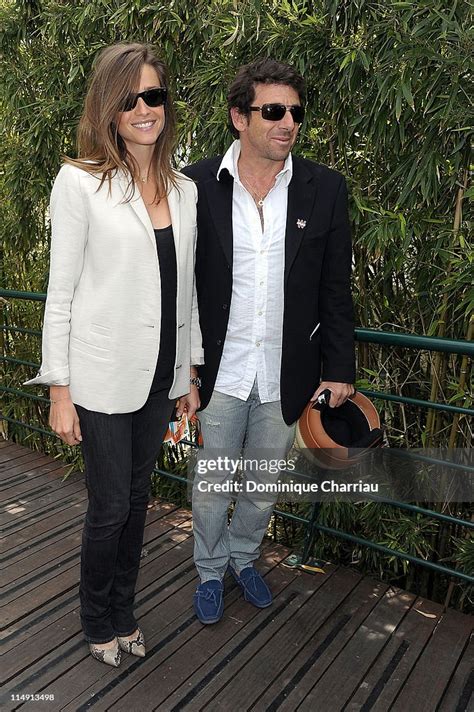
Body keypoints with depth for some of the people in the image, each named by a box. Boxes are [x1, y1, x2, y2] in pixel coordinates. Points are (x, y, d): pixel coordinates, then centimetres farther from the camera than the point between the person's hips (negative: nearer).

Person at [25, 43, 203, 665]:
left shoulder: (185, 190, 8)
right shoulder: (80, 182, -7)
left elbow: (185, 290, 11)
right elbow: (60, 294, -7)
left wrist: (189, 374, 12)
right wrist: (60, 391, -9)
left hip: (160, 377, 5)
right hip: (102, 378, -4)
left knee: (137, 498, 17)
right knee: (111, 507, 8)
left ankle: (124, 613, 40)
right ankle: (99, 621, 36)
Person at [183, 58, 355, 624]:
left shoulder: (325, 188, -3)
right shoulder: (197, 185, -7)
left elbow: (336, 290, 1)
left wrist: (339, 369, 0)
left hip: (287, 374, 2)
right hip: (220, 370, -1)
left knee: (265, 484, 19)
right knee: (211, 483, 14)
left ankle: (243, 556, 47)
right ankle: (210, 570, 41)